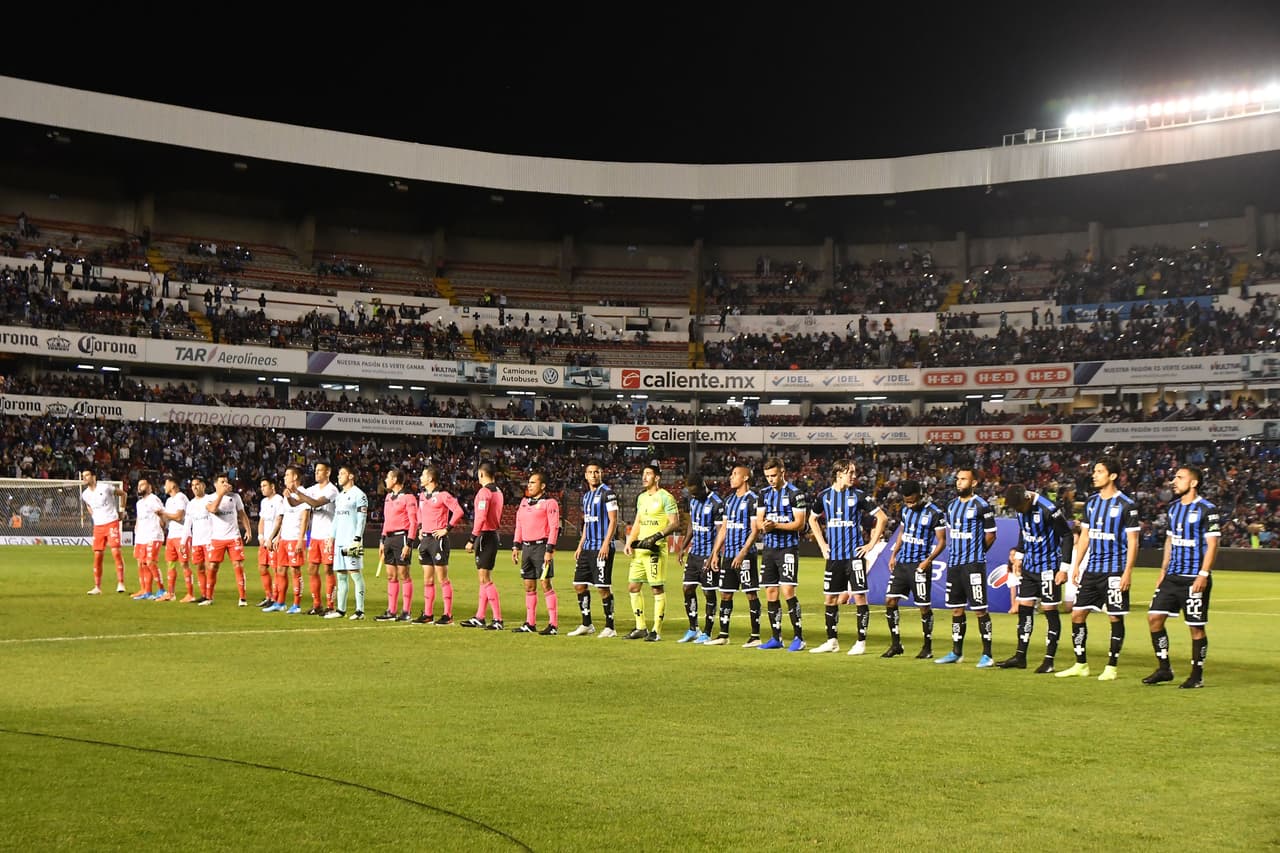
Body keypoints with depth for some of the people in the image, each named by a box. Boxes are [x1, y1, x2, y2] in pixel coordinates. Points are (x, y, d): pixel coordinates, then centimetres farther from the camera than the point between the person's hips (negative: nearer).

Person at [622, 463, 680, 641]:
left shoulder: (665, 497, -7)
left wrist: (656, 537, -20)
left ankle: (657, 631, 2)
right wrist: (629, 543, 13)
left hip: (656, 549, -8)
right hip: (639, 549, 8)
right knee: (633, 587, 8)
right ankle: (641, 628, 17)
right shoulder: (642, 497, 17)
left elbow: (675, 524, -11)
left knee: (657, 589, -4)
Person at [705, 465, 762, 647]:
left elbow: (755, 530, -13)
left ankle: (755, 636, 1)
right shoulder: (729, 500, 16)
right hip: (728, 554, 8)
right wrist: (715, 553, 14)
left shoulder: (752, 500, -8)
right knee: (725, 594, 9)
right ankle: (723, 635, 15)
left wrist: (742, 553, -20)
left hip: (745, 555, -8)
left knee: (751, 593, -3)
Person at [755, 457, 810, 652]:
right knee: (770, 593, 6)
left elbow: (800, 523, -11)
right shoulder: (765, 494, 12)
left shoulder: (795, 493, -7)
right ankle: (776, 638, 15)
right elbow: (758, 520, 12)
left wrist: (776, 525, -20)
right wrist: (764, 525, -12)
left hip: (788, 548, -6)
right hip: (769, 548, 6)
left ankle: (798, 637, -3)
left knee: (788, 591, -12)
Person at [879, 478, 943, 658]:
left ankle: (927, 648, 12)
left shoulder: (935, 513, -10)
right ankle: (896, 644, 12)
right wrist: (893, 555, 12)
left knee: (924, 606, 0)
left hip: (919, 565, -6)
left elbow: (941, 541, -9)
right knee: (890, 601, 2)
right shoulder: (905, 509, 10)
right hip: (901, 563, 7)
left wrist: (928, 560, -20)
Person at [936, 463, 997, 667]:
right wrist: (954, 552, 15)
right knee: (956, 609, 11)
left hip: (973, 565, -7)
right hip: (953, 565, 7)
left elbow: (990, 535, -4)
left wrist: (975, 553, 6)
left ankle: (987, 655, 0)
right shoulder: (952, 505, 13)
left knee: (980, 610, -5)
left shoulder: (981, 506, -9)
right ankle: (956, 652, 19)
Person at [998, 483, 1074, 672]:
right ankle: (1020, 657, 16)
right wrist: (1018, 556, 15)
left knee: (1050, 610, -2)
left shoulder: (1048, 509, -22)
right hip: (1029, 565, 7)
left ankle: (1049, 660, 4)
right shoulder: (1020, 508, 0)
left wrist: (1064, 568, -15)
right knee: (1024, 608, 8)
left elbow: (1067, 535, -15)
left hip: (1048, 567, -7)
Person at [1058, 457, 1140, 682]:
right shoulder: (1091, 502, 10)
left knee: (1115, 618, 1)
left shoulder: (1126, 505, -8)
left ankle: (1111, 667, 10)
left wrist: (1127, 572, -14)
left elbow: (1132, 541, -9)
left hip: (1114, 571, -6)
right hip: (1092, 569, 6)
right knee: (1077, 614, 4)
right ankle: (1080, 665, 13)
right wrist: (1076, 565, 10)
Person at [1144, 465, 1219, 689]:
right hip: (1173, 577, 7)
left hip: (1194, 579, -7)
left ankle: (1197, 676, 11)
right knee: (1154, 617, 1)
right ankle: (1164, 668, 11)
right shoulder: (1174, 508, 13)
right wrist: (1163, 571, 16)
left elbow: (1212, 545, -12)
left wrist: (1203, 575, -19)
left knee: (1196, 627, 0)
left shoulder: (1207, 510, -9)